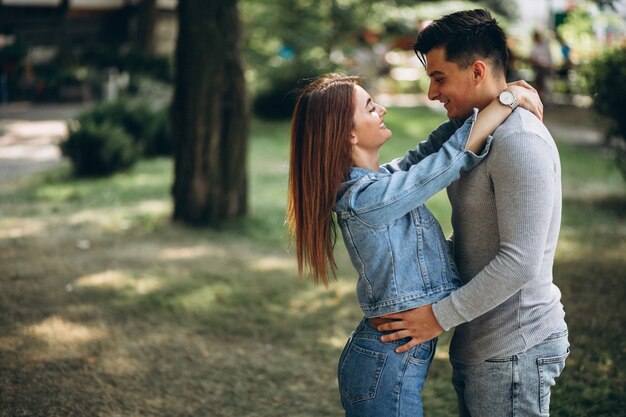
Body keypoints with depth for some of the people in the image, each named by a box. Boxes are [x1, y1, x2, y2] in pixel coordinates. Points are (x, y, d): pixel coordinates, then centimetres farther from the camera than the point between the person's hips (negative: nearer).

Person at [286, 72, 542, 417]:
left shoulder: (372, 182, 4)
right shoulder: (366, 198, -23)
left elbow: (426, 151, 11)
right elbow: (455, 154, -20)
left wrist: (486, 100, 0)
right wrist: (509, 97, -9)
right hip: (389, 365, -9)